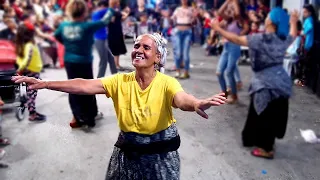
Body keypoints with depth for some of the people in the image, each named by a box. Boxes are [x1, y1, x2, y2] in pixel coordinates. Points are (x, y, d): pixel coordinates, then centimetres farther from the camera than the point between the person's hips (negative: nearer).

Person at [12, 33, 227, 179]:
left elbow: (182, 99, -37)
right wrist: (45, 84, -26)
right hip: (128, 153, 3)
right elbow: (85, 85, -17)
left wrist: (197, 104, -61)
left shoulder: (166, 83, -17)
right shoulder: (120, 81, -8)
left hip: (160, 155, -2)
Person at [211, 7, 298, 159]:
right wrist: (293, 22, 44)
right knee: (274, 116, 20)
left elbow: (237, 39, -21)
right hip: (281, 81, 8)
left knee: (264, 117, 7)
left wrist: (218, 29, -15)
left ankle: (267, 149, 19)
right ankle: (268, 141, 38)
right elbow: (293, 36, 27)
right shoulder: (284, 38, 3)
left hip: (267, 84, -8)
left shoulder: (261, 38, -20)